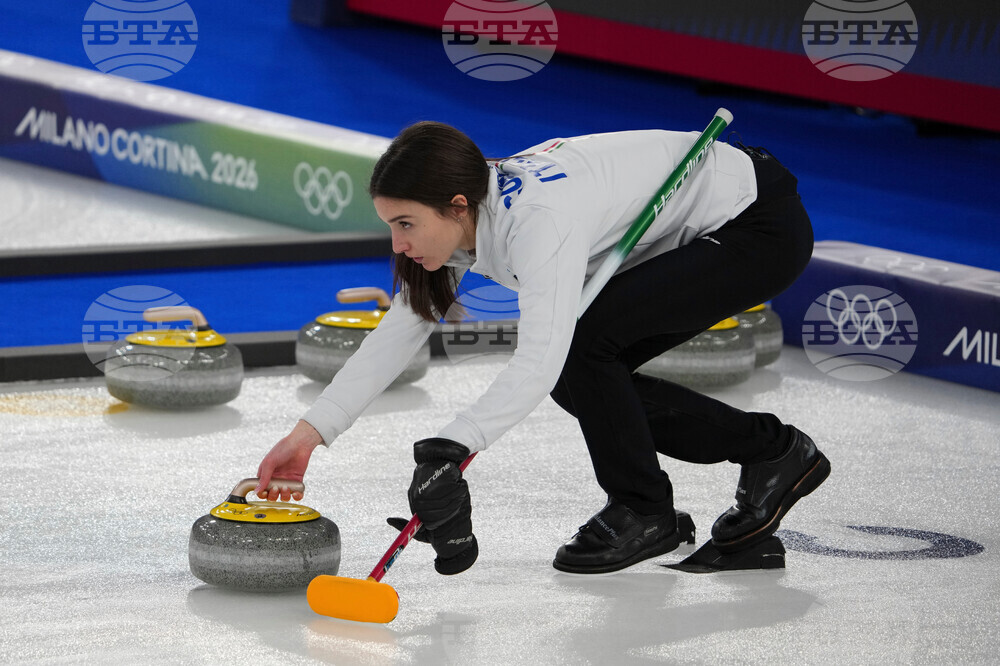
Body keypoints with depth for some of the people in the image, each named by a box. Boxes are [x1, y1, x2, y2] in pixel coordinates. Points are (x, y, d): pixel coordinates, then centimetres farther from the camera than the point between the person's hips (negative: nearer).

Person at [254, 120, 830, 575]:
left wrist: (448, 450, -54)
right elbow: (399, 334, -2)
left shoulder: (539, 220, -33)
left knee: (583, 340, -22)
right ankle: (770, 450, 16)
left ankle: (642, 510, -2)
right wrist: (311, 432, -10)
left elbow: (540, 358, -45)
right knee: (579, 379, 4)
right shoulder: (469, 214, -6)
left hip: (762, 223, -9)